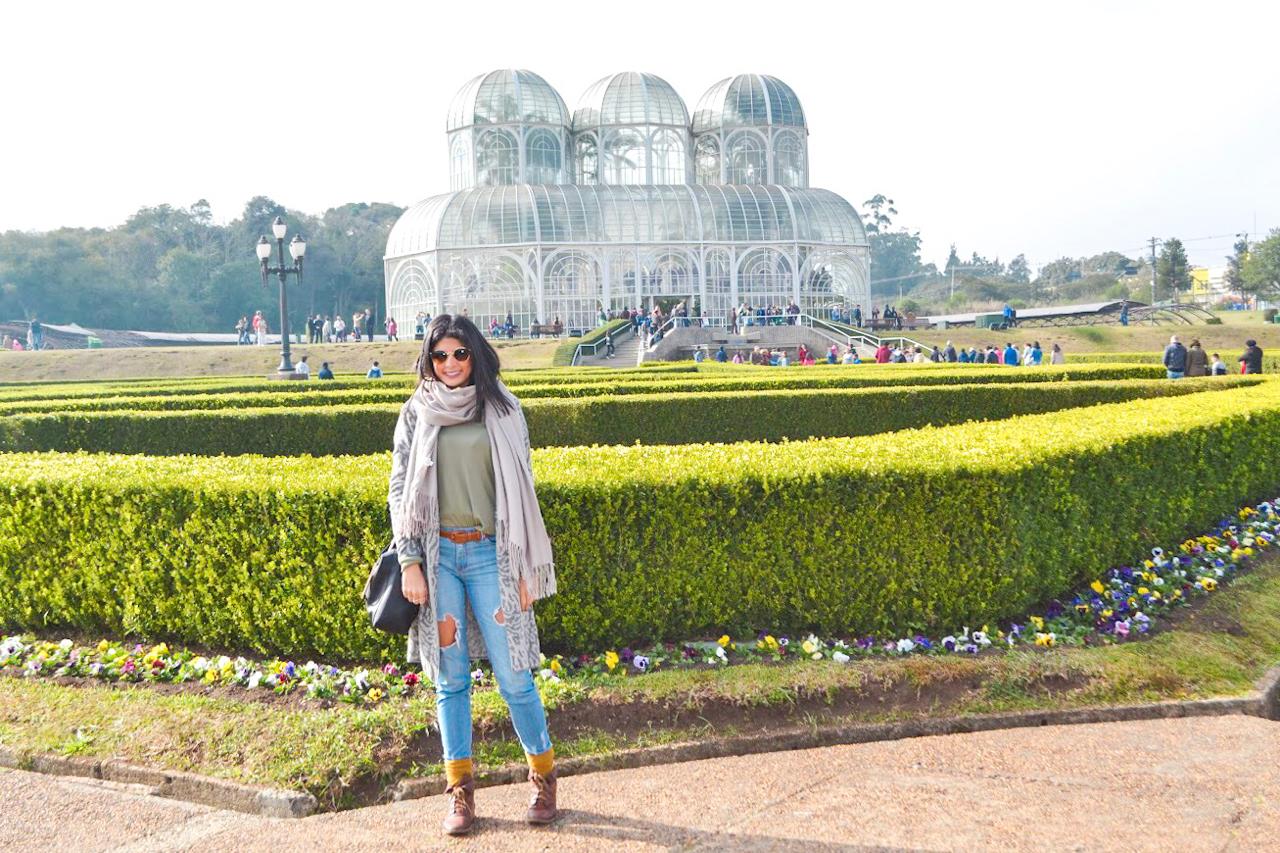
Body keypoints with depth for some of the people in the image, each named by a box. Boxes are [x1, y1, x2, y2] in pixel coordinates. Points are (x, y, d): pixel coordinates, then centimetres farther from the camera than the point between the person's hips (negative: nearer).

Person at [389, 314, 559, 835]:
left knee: (513, 674, -1)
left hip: (489, 553, -1)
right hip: (436, 555, 1)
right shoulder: (417, 414, 7)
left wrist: (523, 569, 3)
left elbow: (521, 490, 6)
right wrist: (409, 562, -3)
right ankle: (460, 790, 17)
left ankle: (543, 776, 17)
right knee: (450, 678, 6)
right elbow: (399, 490, 6)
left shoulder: (502, 411, 5)